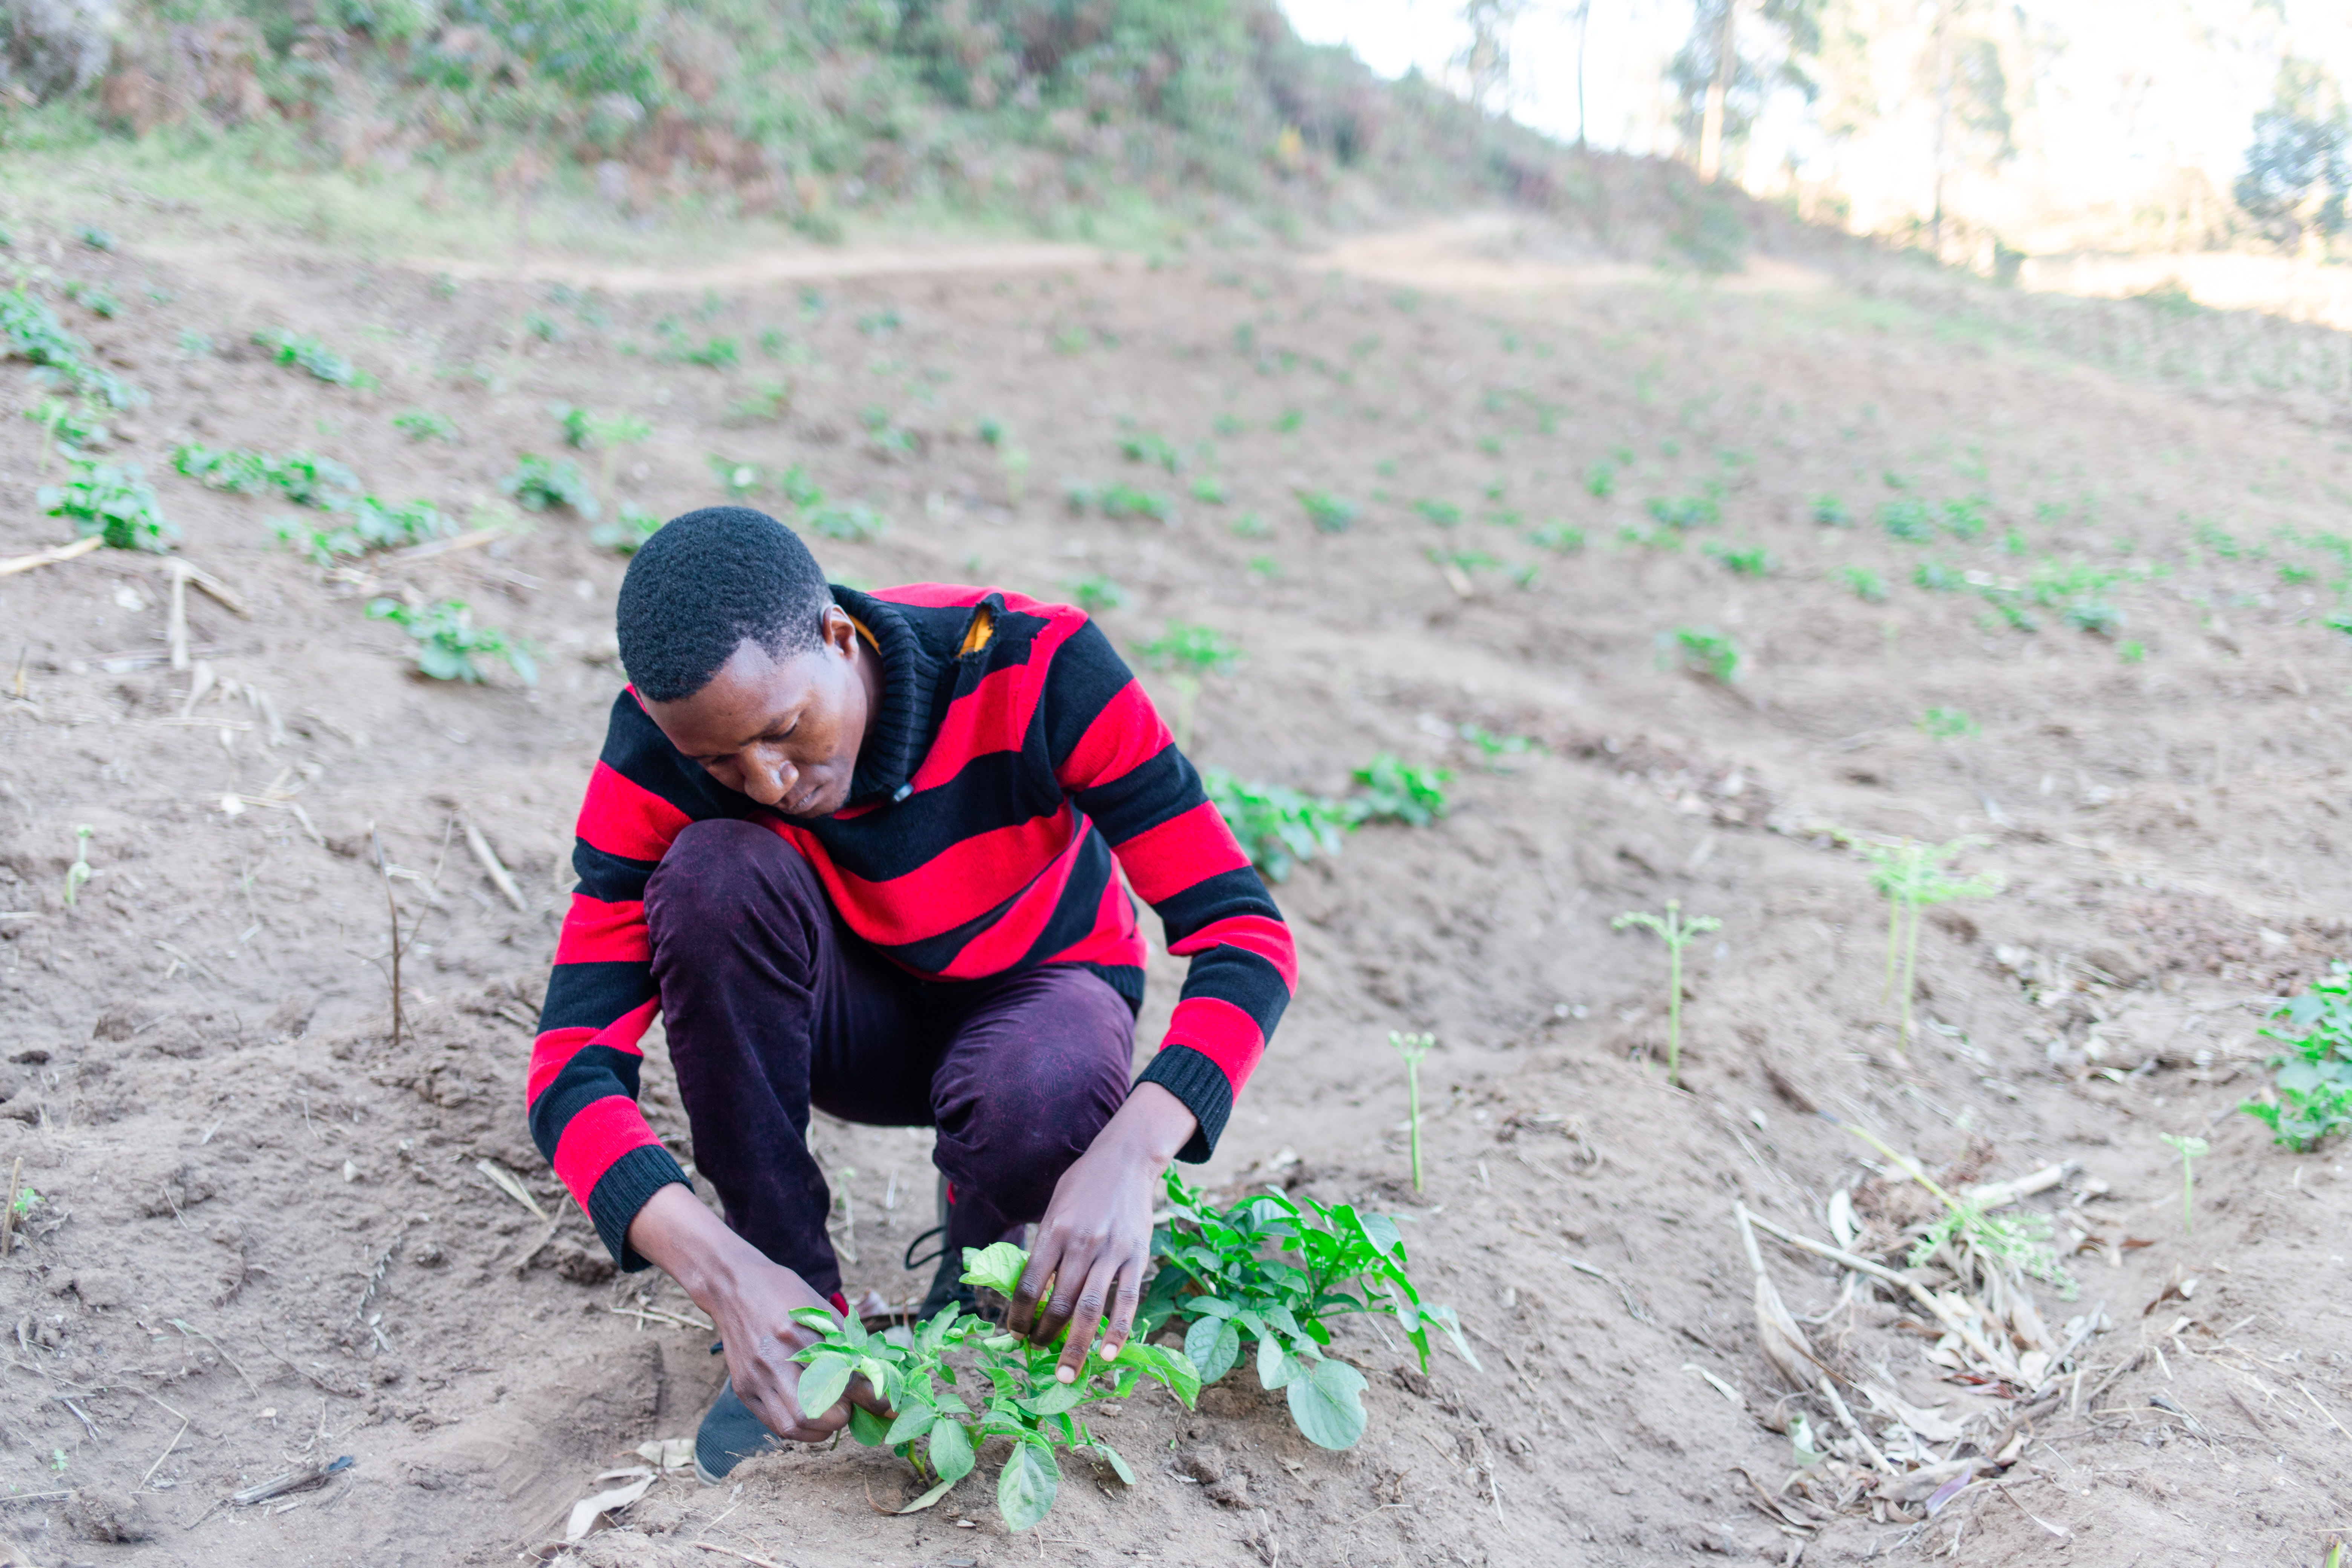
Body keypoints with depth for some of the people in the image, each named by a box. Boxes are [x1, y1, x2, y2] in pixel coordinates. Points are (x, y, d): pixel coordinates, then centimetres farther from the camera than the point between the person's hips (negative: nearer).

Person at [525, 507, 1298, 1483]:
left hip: (1034, 992, -1)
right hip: (850, 1019, 2)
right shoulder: (660, 749, -26)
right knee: (715, 872, -31)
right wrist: (721, 1271, -46)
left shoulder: (1033, 667, -31)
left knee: (1044, 1100, -38)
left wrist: (1128, 1156, -48)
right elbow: (573, 1062, -29)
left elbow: (1243, 931, -32)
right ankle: (795, 1316, -17)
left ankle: (978, 1255, 1)